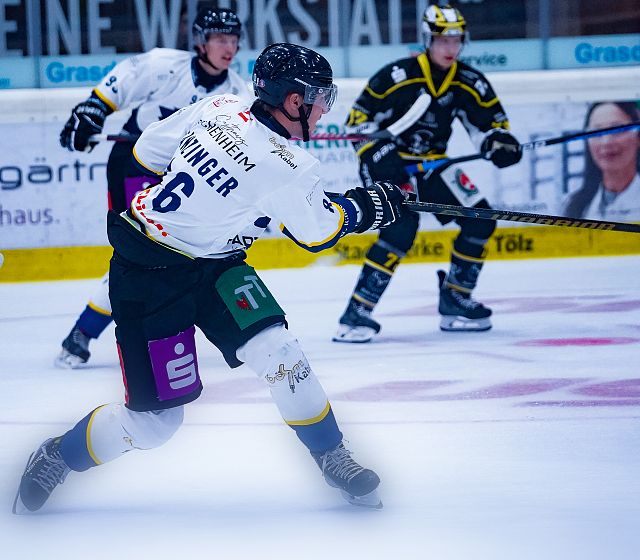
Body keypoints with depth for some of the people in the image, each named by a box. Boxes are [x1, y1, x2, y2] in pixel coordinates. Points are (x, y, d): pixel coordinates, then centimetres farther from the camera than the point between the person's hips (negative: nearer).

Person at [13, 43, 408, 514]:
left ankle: (332, 456, 9)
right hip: (147, 275, -9)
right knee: (156, 419, 0)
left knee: (277, 350, -4)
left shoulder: (221, 107, -7)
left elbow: (149, 150, 5)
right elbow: (319, 231, -6)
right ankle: (58, 458, 21)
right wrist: (370, 206, 9)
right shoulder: (289, 170, -26)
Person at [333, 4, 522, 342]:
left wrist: (499, 143, -18)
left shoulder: (468, 83, -3)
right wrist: (378, 151, -25)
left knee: (479, 221, -1)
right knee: (401, 228, -27)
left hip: (431, 164, 7)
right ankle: (357, 313, -25)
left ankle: (455, 301, 15)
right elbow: (358, 121, -14)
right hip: (387, 162, -7)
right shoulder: (396, 76, -18)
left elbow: (489, 123, 4)